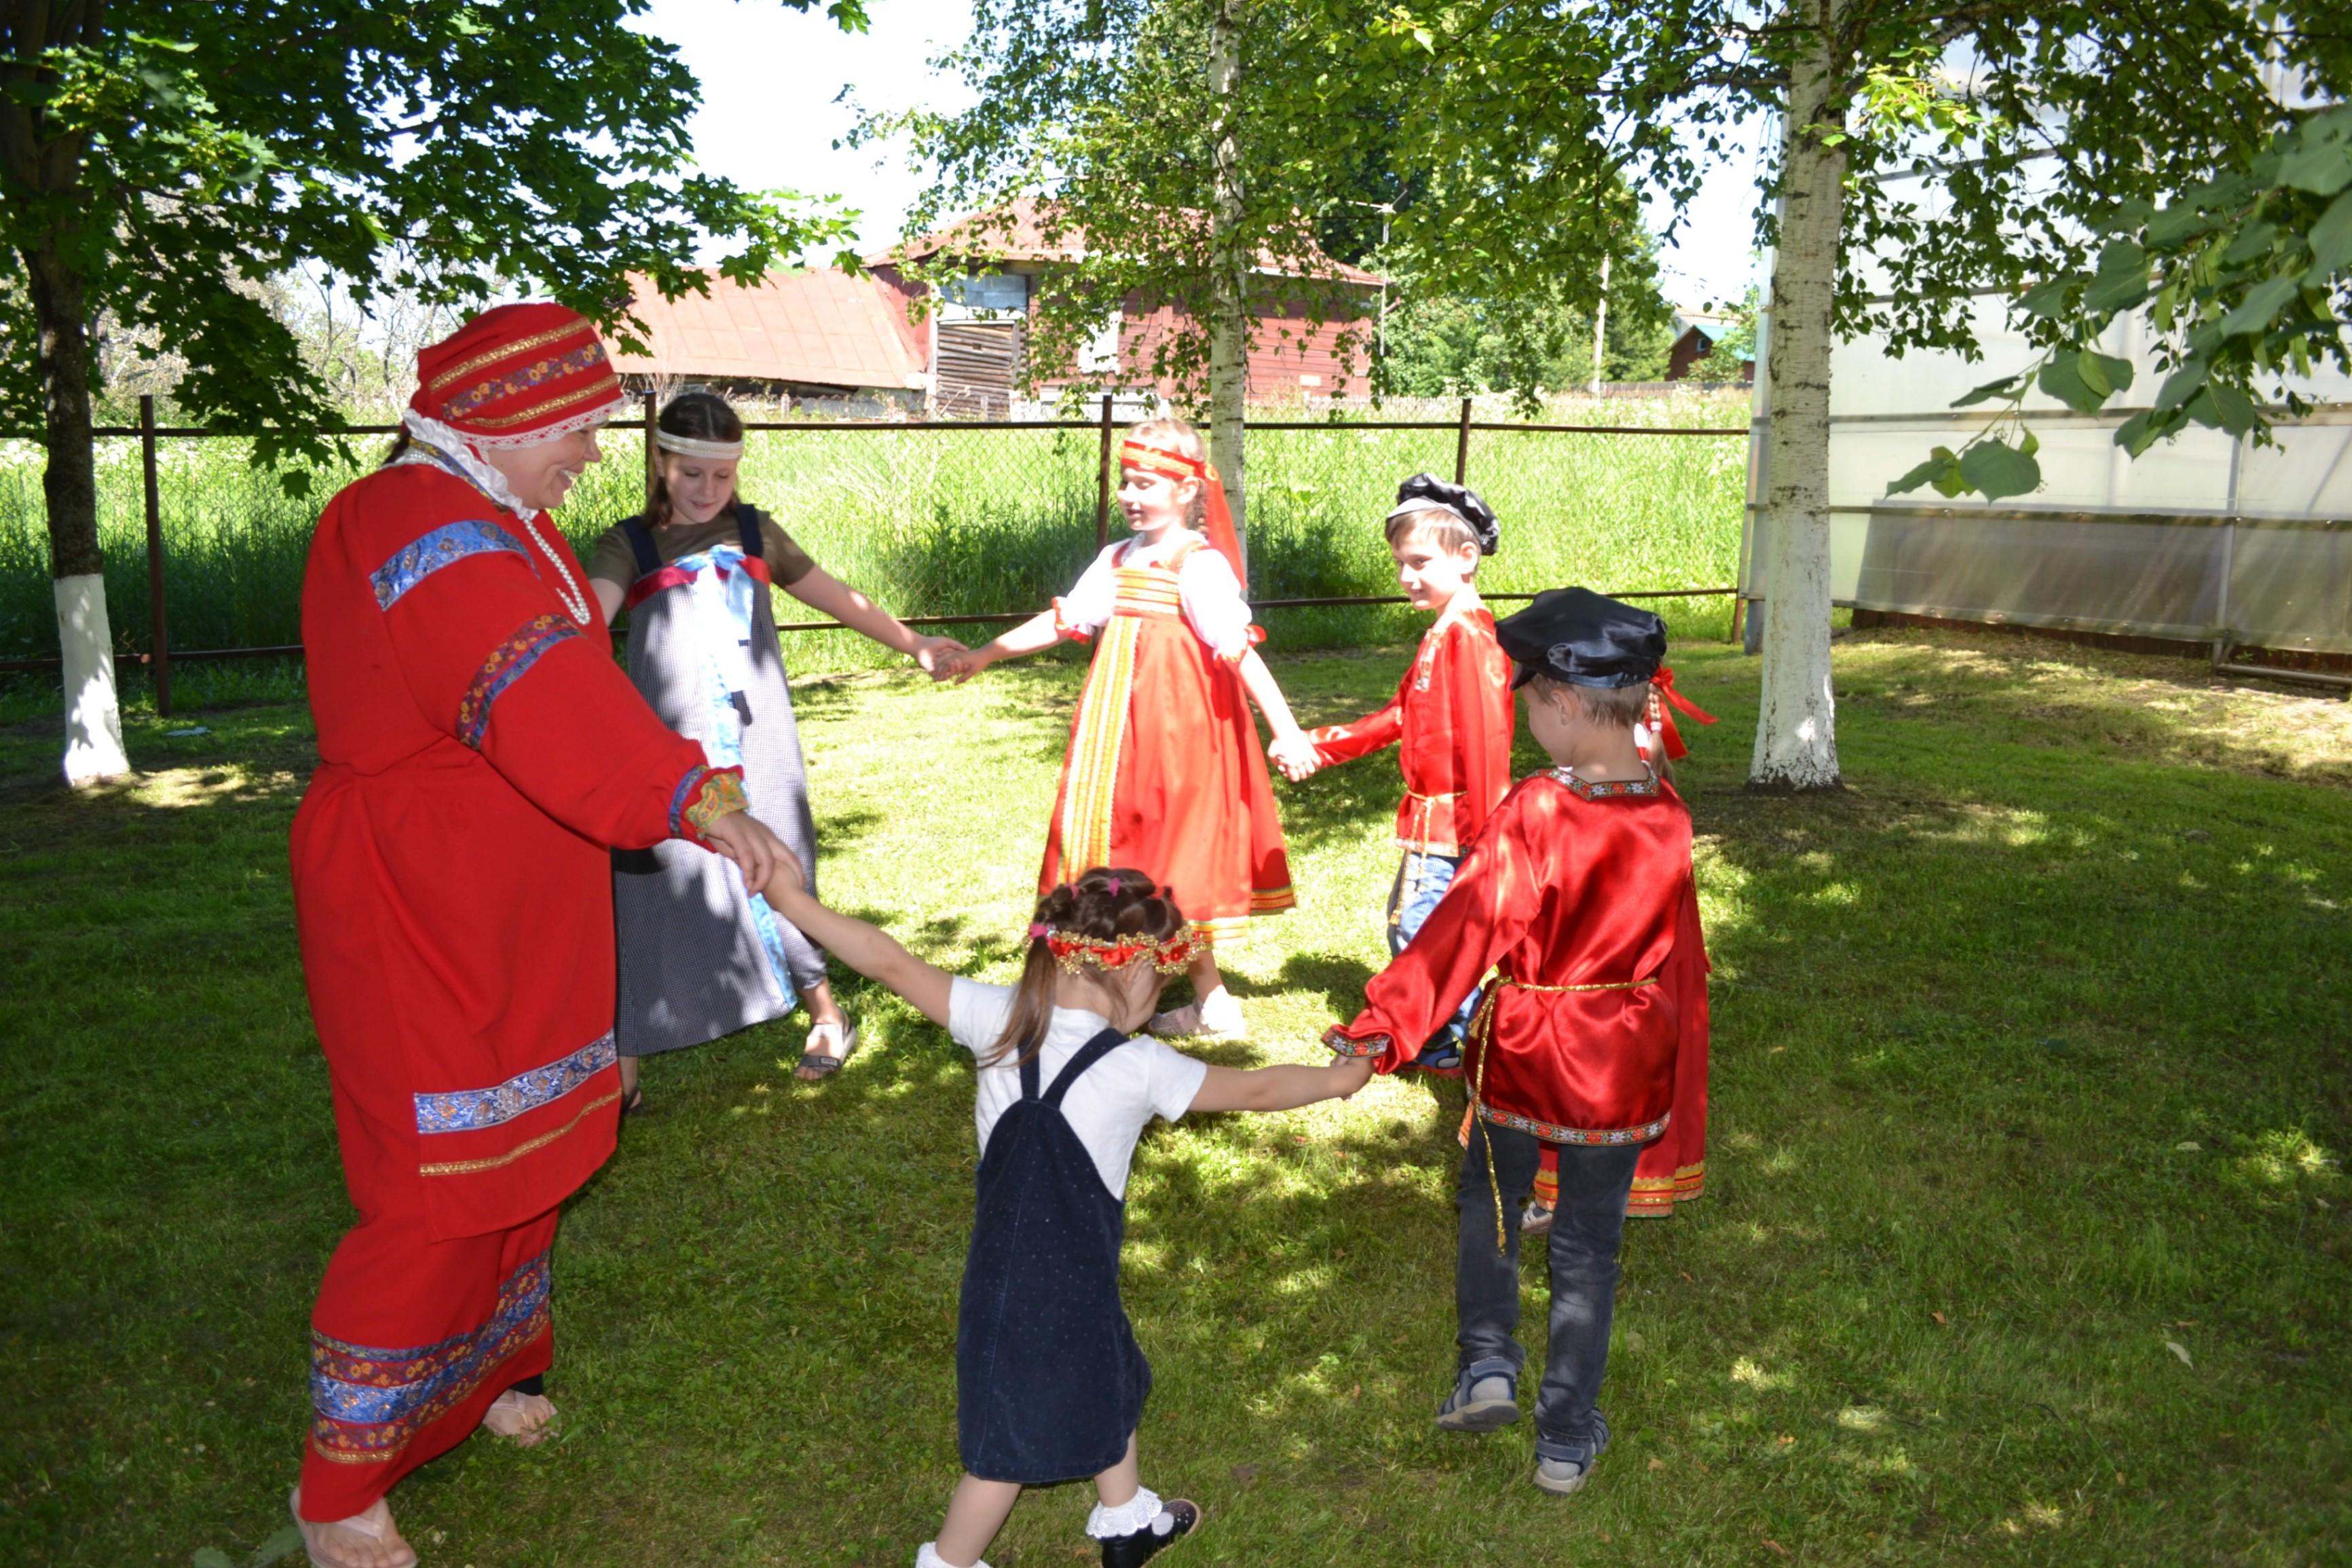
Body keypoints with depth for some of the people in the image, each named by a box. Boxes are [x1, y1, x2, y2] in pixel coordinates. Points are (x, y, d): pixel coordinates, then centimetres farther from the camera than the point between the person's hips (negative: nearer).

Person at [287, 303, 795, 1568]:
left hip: (507, 916, 10)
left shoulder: (488, 517, 12)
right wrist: (694, 798, -49)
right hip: (417, 924, -10)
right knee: (439, 1194, -2)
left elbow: (551, 688, 17)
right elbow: (545, 702, -40)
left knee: (516, 1161, 20)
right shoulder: (433, 540, -24)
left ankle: (479, 1377, 41)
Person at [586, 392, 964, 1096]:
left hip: (757, 750, 2)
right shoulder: (627, 547, 2)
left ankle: (825, 1013, 31)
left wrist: (913, 644, 32)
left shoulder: (755, 533, 12)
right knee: (650, 896, -2)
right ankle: (622, 1075, 8)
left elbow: (836, 597, 23)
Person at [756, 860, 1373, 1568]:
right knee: (1016, 1436, 13)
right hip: (1064, 1287, -7)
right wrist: (1339, 1079, 8)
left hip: (1001, 1265, 7)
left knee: (1108, 1382, 28)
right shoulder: (1139, 1067, -22)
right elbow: (1256, 1090, -9)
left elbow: (891, 963, -15)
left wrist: (793, 900, -11)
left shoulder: (1000, 1018, -13)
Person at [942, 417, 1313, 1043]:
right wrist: (985, 654, 19)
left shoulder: (1200, 565, -13)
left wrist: (1286, 729, -25)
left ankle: (1211, 1001, 11)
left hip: (1177, 730, -8)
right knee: (1127, 845, 12)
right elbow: (1063, 620, 16)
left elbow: (1240, 649, -20)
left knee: (1173, 856, -2)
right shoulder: (1118, 559, 10)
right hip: (1120, 730, 8)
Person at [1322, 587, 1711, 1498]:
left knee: (1488, 1205, 24)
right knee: (1588, 1247, 15)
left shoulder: (1532, 815, -21)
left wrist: (1383, 1026, -26)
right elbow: (1679, 950, 5)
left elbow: (1467, 928, -26)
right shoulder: (1667, 818, -7)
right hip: (1625, 1066, 4)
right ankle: (1568, 1439, 25)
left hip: (1522, 1053, -3)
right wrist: (1676, 1030, 20)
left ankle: (1488, 1362, 15)